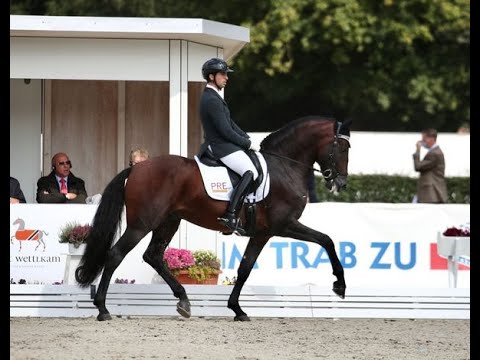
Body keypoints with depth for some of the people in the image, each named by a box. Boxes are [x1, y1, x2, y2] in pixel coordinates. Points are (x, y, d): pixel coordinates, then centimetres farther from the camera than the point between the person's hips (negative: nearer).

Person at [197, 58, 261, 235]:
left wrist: (248, 139, 11)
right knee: (250, 172, -25)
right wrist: (248, 144, -10)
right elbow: (226, 130, -20)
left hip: (218, 145, 11)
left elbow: (230, 123, 21)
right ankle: (230, 215, -32)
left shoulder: (214, 97, 17)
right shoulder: (212, 100, -17)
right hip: (221, 147, -11)